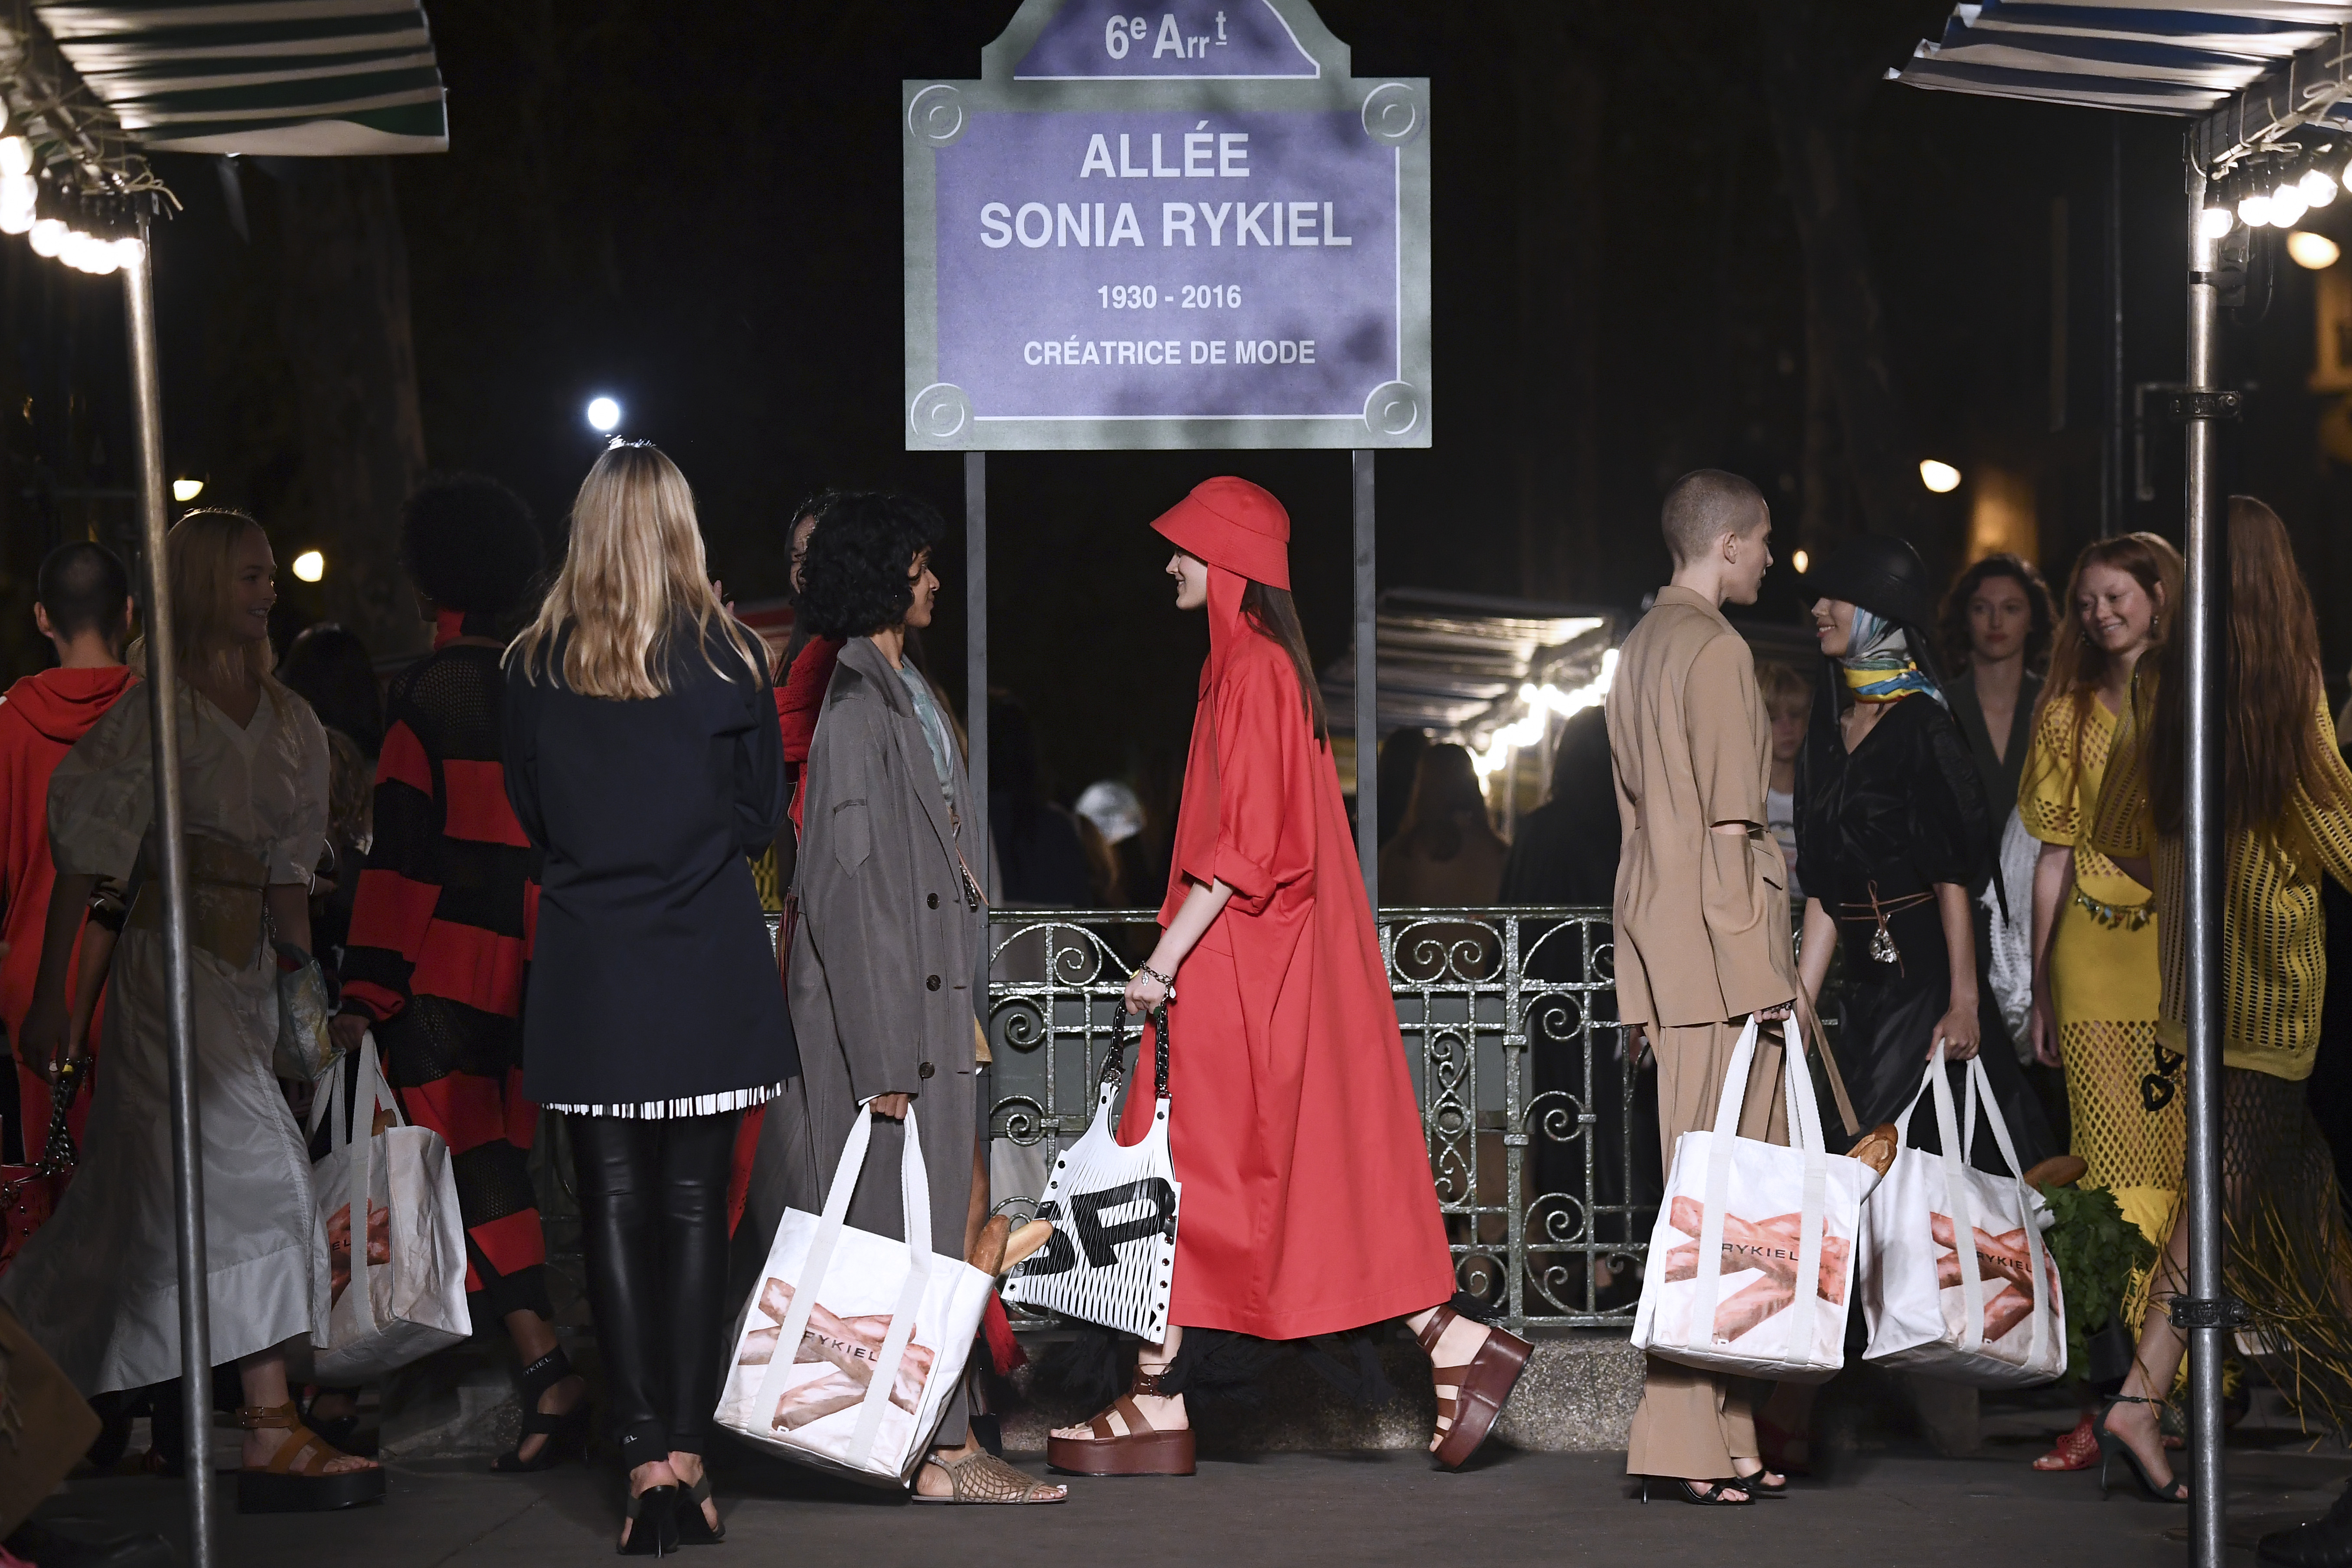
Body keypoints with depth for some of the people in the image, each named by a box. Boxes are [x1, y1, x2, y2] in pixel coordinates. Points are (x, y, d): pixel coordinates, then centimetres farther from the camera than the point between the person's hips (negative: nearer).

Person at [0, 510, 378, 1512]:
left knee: (142, 1188, 10)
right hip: (168, 952, -7)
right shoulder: (156, 709, -6)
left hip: (245, 964, 7)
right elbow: (84, 859, -6)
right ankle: (272, 1436, -18)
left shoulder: (289, 721, 15)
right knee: (256, 1168, -16)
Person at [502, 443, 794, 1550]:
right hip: (708, 968, 0)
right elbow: (760, 815, 3)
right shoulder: (730, 659, -6)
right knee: (695, 1208, 7)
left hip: (588, 972, 0)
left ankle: (646, 1462, -3)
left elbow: (528, 816, 8)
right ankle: (687, 1460, 7)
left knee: (614, 1209, 4)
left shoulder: (534, 666, -4)